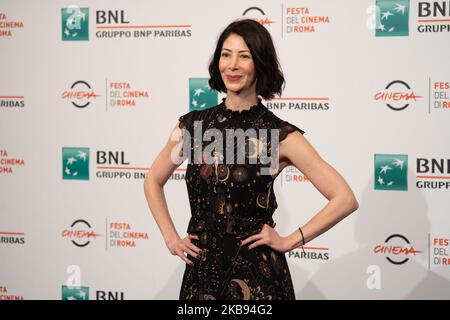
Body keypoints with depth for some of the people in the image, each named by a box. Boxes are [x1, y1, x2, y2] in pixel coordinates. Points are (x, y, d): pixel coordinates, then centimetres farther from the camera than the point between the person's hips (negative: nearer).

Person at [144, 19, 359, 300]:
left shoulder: (281, 135, -8)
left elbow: (345, 199, -9)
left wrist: (289, 241, -8)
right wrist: (171, 237, 8)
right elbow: (153, 181, 17)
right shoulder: (192, 125, 1)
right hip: (200, 269, 3)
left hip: (256, 273, -3)